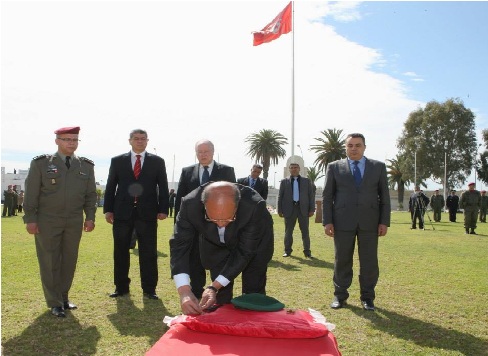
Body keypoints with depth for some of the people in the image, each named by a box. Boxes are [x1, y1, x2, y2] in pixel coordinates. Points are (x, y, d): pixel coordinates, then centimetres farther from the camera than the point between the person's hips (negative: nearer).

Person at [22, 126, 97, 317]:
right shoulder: (41, 163, -2)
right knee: (49, 261, 3)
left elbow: (91, 194, 8)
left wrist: (90, 217, 1)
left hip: (75, 222, 3)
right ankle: (54, 303, 13)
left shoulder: (86, 165, 6)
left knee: (70, 260, 9)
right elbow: (31, 193, -2)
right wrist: (30, 219, -6)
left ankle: (64, 297, 25)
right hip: (47, 221, -3)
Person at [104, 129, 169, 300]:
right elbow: (110, 187, 8)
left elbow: (163, 187, 5)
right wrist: (108, 209, 0)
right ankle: (121, 287, 22)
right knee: (120, 252, 9)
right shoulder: (117, 161, 8)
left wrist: (163, 209, -4)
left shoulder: (157, 161, 7)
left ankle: (149, 289, 12)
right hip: (122, 212, 1)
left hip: (147, 213, -1)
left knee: (149, 253, 2)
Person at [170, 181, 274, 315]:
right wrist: (184, 291, -44)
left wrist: (213, 287, -38)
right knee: (221, 294, 2)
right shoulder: (191, 205, -35)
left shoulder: (254, 206, -39)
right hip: (216, 243, 2)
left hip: (254, 244, -1)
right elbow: (180, 245, -31)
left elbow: (244, 252, -32)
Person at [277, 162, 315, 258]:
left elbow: (311, 195, 6)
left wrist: (312, 209, -2)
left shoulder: (306, 181, 8)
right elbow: (280, 196, 6)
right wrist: (280, 210, -1)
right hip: (289, 209, 0)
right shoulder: (284, 182, 7)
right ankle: (287, 251, 17)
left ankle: (307, 251, 11)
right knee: (288, 231, 7)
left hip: (303, 209, 0)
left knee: (305, 231, 3)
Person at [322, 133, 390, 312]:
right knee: (342, 260, 6)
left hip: (369, 222, 1)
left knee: (369, 261, 5)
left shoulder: (378, 167, 8)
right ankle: (340, 295, 18)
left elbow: (384, 196, 7)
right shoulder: (334, 167, 5)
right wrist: (327, 221, -5)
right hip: (343, 221, -1)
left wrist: (384, 221, -1)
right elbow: (327, 196, 3)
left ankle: (367, 297, 18)